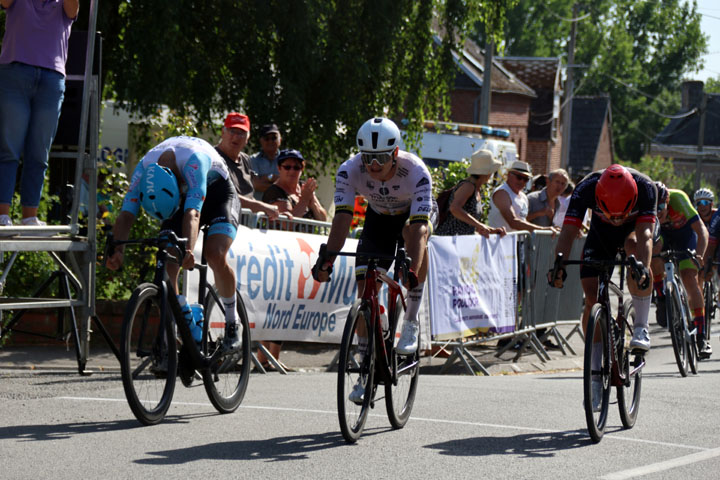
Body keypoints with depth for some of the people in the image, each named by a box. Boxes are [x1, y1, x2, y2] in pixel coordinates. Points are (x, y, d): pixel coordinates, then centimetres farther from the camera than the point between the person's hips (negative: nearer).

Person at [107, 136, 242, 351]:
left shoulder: (194, 160, -42)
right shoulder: (143, 168, -28)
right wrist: (117, 250, -50)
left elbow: (192, 213, -51)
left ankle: (231, 321, -5)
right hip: (182, 192, 4)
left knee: (215, 255, -25)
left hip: (216, 190, -4)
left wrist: (189, 250, -66)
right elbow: (126, 214, -33)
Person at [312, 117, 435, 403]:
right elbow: (342, 217, -36)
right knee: (365, 291, -10)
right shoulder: (350, 171, -29)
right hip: (379, 218, 3)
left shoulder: (415, 171, -37)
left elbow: (418, 224, -45)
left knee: (414, 233, -38)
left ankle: (411, 322, -24)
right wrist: (327, 258, -51)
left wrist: (413, 271, -57)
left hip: (418, 211, -3)